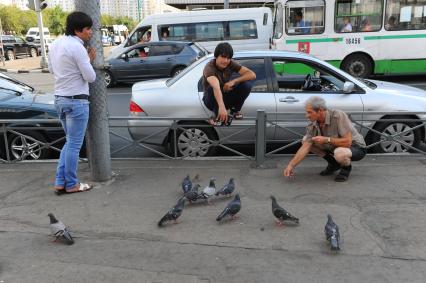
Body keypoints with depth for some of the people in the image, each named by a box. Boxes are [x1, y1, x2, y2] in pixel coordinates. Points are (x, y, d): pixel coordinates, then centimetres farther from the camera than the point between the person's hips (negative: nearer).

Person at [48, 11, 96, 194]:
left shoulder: (56, 44, 10)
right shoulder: (77, 48, -17)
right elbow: (90, 77, -15)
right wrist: (89, 61, 3)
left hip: (60, 99, 9)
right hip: (76, 101, -9)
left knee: (70, 142, 19)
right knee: (74, 144, 2)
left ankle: (60, 182, 19)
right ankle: (71, 184, 13)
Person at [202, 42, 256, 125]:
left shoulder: (231, 64, -12)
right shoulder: (209, 68, -27)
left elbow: (252, 75, -18)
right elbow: (216, 88, -47)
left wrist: (234, 81, -30)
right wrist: (222, 107, -63)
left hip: (226, 97, 4)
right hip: (212, 99, -4)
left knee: (247, 84, -20)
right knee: (214, 87, -38)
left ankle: (235, 110, 0)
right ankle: (217, 115, -16)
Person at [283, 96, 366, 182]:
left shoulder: (338, 116, -30)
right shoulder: (313, 125, -12)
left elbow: (347, 142, -32)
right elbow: (305, 147, -14)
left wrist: (326, 139, -33)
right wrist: (291, 165, -22)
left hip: (356, 147, -6)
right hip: (335, 146, 6)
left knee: (339, 153, -41)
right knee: (305, 140, -5)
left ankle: (346, 167, -3)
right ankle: (333, 163, 8)